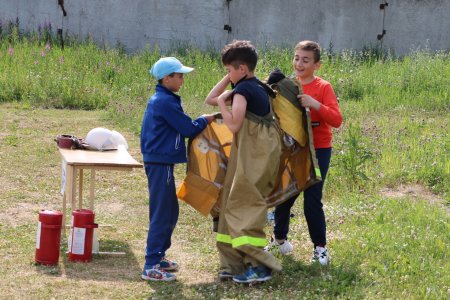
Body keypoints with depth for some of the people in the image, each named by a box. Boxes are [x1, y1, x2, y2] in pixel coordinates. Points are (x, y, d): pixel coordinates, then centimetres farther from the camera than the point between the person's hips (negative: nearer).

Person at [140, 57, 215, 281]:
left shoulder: (158, 100, 15)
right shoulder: (166, 102, -17)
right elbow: (188, 129, -13)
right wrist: (205, 120, 2)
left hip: (158, 163, 10)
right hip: (161, 164, -10)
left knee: (169, 210, 19)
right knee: (161, 214, -7)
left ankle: (158, 255, 27)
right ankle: (151, 266, -5)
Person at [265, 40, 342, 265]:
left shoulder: (323, 87, -9)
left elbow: (336, 120, -18)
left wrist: (315, 104, -31)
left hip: (318, 150, -4)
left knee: (312, 200, -7)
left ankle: (320, 247, 8)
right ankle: (279, 238, 31)